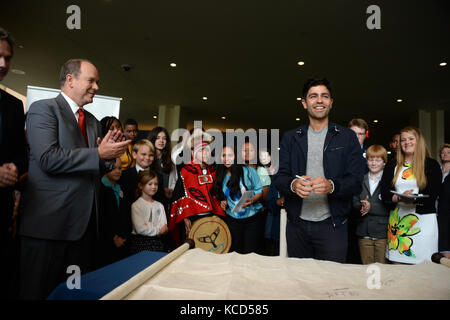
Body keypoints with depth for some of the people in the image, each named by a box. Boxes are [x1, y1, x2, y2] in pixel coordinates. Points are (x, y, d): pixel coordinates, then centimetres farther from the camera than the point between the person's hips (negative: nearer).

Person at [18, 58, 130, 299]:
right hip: (50, 223, -7)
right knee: (37, 292, 6)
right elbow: (48, 158, -18)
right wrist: (98, 153, -16)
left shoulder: (93, 122, 18)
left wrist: (110, 152, -1)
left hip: (84, 223, 7)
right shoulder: (43, 109, -4)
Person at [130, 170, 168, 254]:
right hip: (140, 243, -4)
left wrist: (148, 227, -14)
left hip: (157, 241, 4)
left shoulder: (159, 205, 9)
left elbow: (164, 228, 1)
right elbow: (140, 229, -13)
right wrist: (158, 230, -6)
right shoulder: (136, 205, -5)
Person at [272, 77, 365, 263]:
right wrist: (293, 184, -21)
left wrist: (331, 185, -23)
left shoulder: (347, 137, 4)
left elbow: (356, 181, -3)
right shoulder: (290, 138, 8)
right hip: (297, 225, 2)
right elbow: (279, 178, 2)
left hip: (332, 225, -1)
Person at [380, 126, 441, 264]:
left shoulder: (431, 164, 5)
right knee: (397, 264, 4)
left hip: (424, 220, -2)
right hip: (397, 220, 2)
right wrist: (400, 198, -17)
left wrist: (413, 199, -23)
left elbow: (433, 194, -5)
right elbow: (384, 194, 2)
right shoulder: (392, 167, 12)